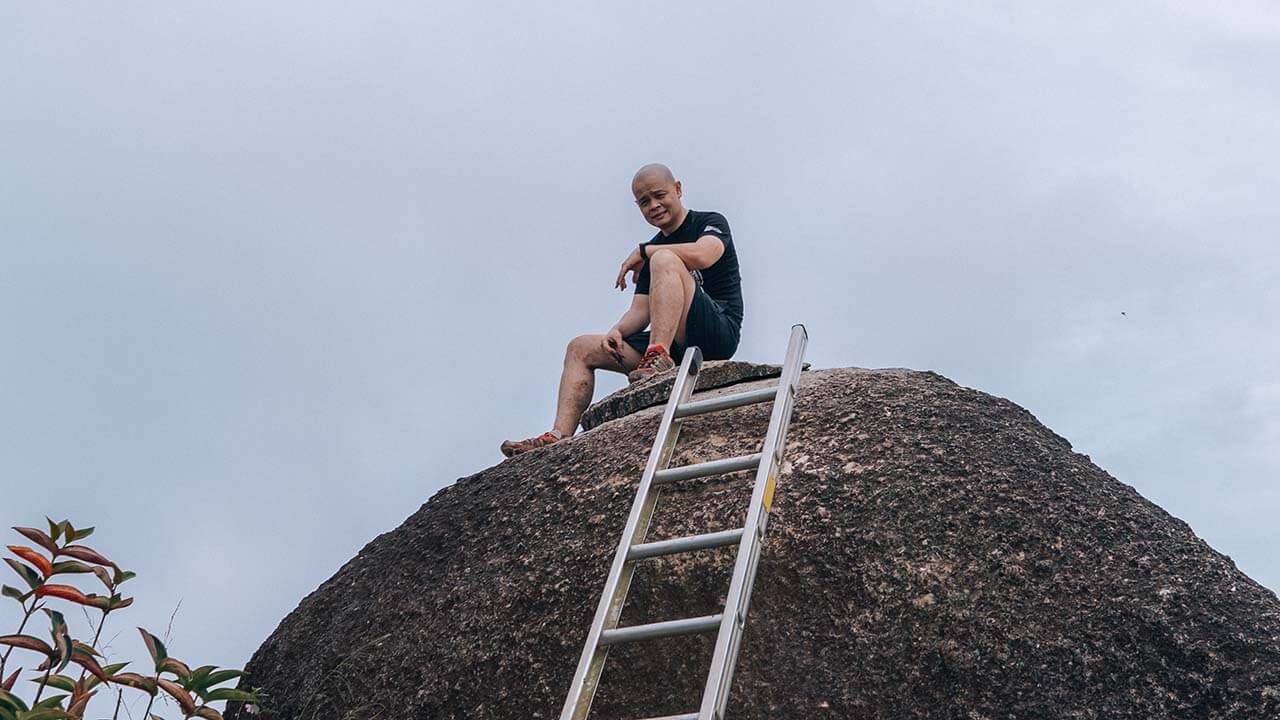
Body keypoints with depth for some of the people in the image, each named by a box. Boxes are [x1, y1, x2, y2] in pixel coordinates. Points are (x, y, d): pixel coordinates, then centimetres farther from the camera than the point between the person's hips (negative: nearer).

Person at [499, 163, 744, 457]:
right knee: (580, 348, 3)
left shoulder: (711, 222, 4)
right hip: (677, 343, 7)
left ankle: (659, 359, -40)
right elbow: (640, 310, 12)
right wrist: (617, 332, -10)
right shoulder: (652, 249, 22)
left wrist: (643, 251, -10)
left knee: (664, 259, -28)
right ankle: (559, 436, -13)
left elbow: (704, 255, -22)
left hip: (718, 330, -7)